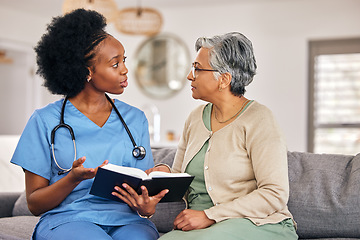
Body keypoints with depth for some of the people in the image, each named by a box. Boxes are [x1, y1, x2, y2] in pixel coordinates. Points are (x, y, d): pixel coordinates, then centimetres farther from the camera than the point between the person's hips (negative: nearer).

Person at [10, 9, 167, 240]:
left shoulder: (135, 119, 14)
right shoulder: (45, 121, 4)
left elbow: (144, 186, 14)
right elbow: (35, 203, 4)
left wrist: (145, 206, -11)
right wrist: (73, 179, -16)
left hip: (126, 220, 3)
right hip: (67, 218, -3)